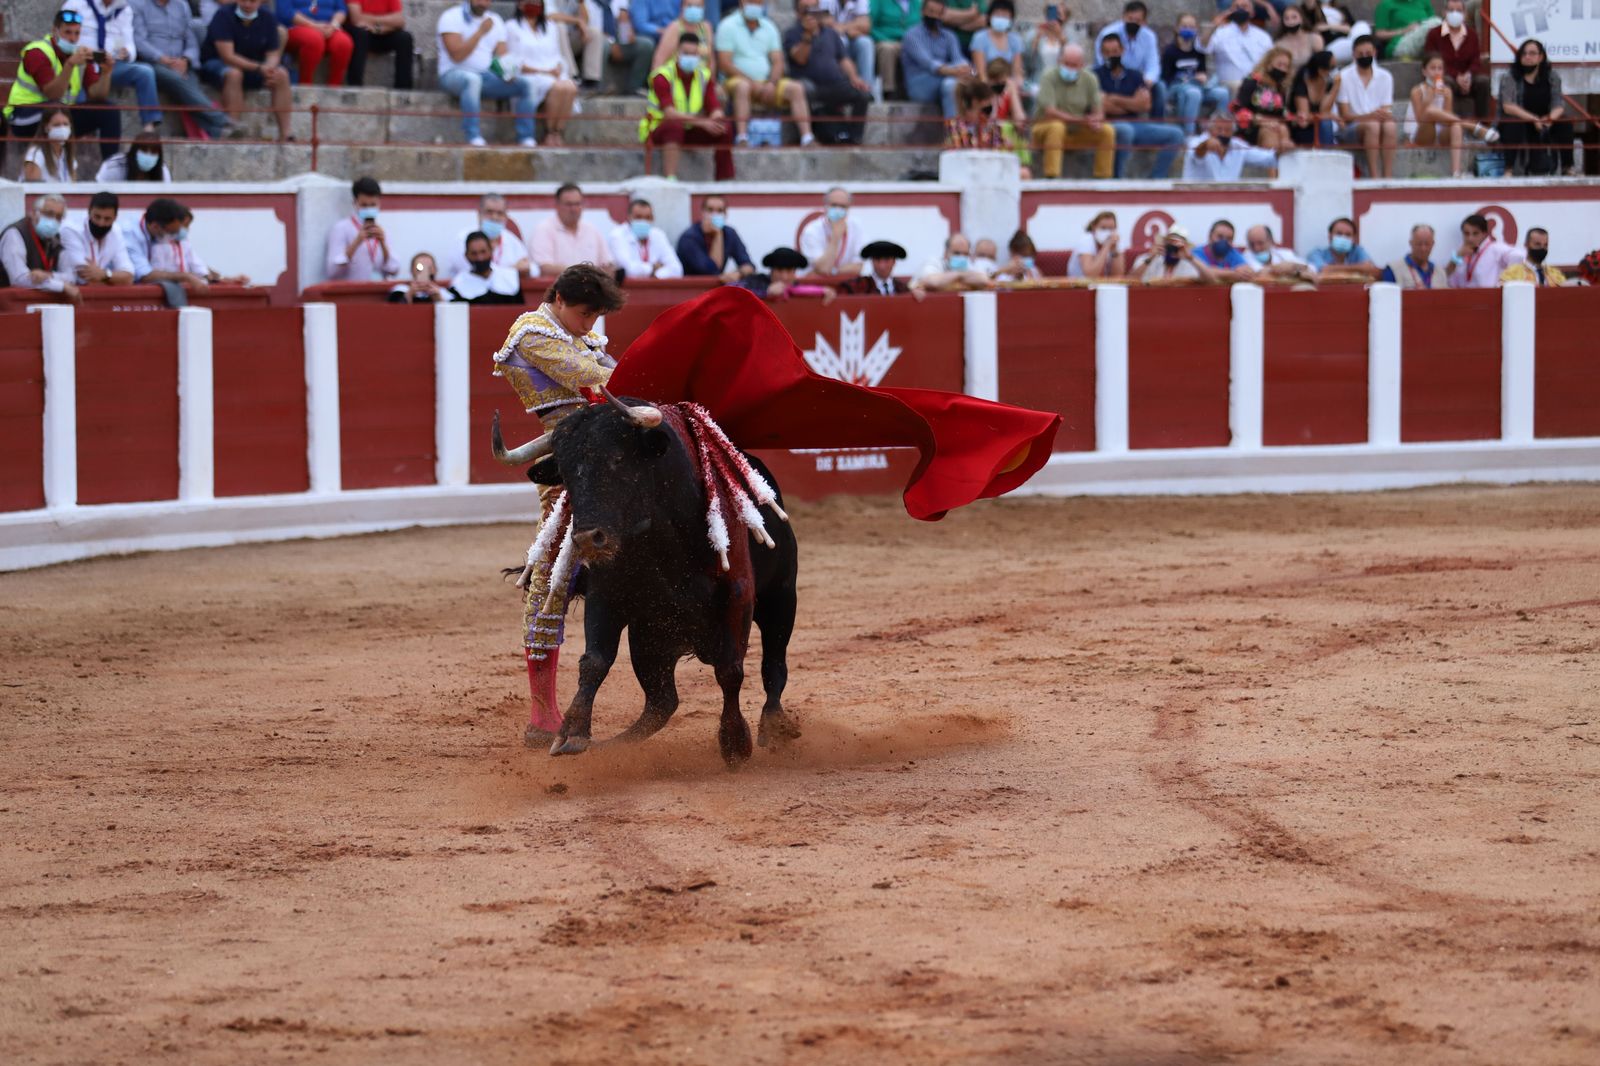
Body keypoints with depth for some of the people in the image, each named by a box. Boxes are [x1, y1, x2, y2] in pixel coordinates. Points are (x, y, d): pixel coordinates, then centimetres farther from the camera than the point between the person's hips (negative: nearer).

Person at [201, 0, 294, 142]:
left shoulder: (267, 18, -1)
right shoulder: (223, 15, -17)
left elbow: (273, 54, -2)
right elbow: (227, 56, -25)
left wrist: (269, 69, -27)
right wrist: (259, 68, -33)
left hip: (251, 67, 5)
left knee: (282, 74, -18)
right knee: (233, 73, -38)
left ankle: (284, 134, -21)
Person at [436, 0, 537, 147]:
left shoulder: (494, 21, 11)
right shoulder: (452, 17, -7)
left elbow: (503, 55, 3)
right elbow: (456, 55, -18)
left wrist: (506, 71, -20)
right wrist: (480, 32, -22)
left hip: (485, 75, 6)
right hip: (454, 74, -6)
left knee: (523, 85, -14)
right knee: (472, 80, -40)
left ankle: (526, 139, -15)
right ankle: (474, 138, -46)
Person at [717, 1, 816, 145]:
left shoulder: (769, 27, 14)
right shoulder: (728, 26, -1)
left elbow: (778, 62, 9)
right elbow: (724, 64, -10)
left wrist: (771, 83, -12)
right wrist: (752, 83, -17)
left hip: (767, 83, 5)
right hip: (738, 80, -5)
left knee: (796, 88, -18)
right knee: (742, 87, -39)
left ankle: (807, 138, -26)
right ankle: (742, 138, -48)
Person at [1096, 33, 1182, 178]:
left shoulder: (1135, 76, 17)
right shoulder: (1096, 75, 4)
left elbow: (1144, 104, 2)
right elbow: (1104, 106, -10)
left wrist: (1116, 99, -4)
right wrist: (1131, 105, 1)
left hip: (1136, 124, 6)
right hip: (1110, 125, -5)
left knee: (1175, 134, -9)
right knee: (1125, 130, -41)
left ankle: (1156, 179, -12)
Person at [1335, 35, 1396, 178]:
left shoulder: (1385, 77, 10)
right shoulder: (1344, 78, 0)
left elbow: (1387, 112, 6)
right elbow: (1345, 115, -4)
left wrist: (1384, 115, -20)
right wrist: (1368, 116, -21)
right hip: (1353, 129, -2)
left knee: (1390, 126, -34)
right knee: (1372, 125, -37)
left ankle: (1388, 176, -39)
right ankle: (1374, 176, -42)